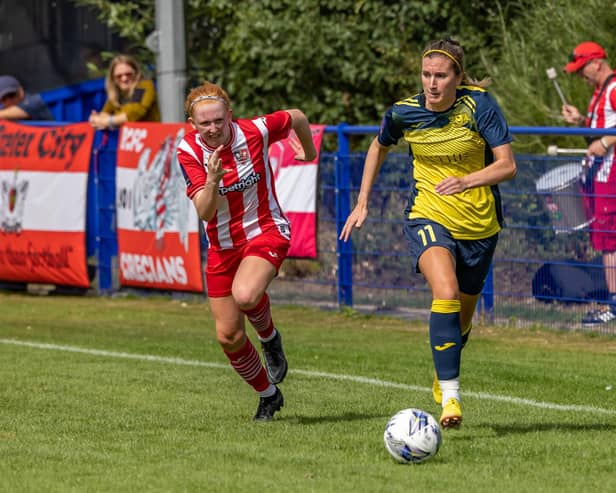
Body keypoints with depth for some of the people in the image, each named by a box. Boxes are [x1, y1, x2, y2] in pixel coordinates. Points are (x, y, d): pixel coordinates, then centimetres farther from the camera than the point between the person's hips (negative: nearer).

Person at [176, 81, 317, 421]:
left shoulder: (254, 132, -17)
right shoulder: (189, 151, -14)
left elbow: (297, 117, 5)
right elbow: (205, 212, -21)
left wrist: (309, 152, 23)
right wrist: (212, 180, -40)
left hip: (266, 231, -3)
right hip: (222, 246, 3)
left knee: (245, 295, -34)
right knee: (228, 337, 3)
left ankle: (269, 336, 2)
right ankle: (268, 396, 28)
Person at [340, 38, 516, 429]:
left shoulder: (479, 104, -15)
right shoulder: (404, 113, -9)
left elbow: (507, 166, -18)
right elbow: (379, 147, 14)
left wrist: (466, 181, -34)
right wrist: (362, 203, 13)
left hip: (479, 224, 1)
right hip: (428, 218, -1)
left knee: (461, 318, 14)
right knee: (446, 293, -28)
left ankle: (443, 373, 46)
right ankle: (450, 396, -29)